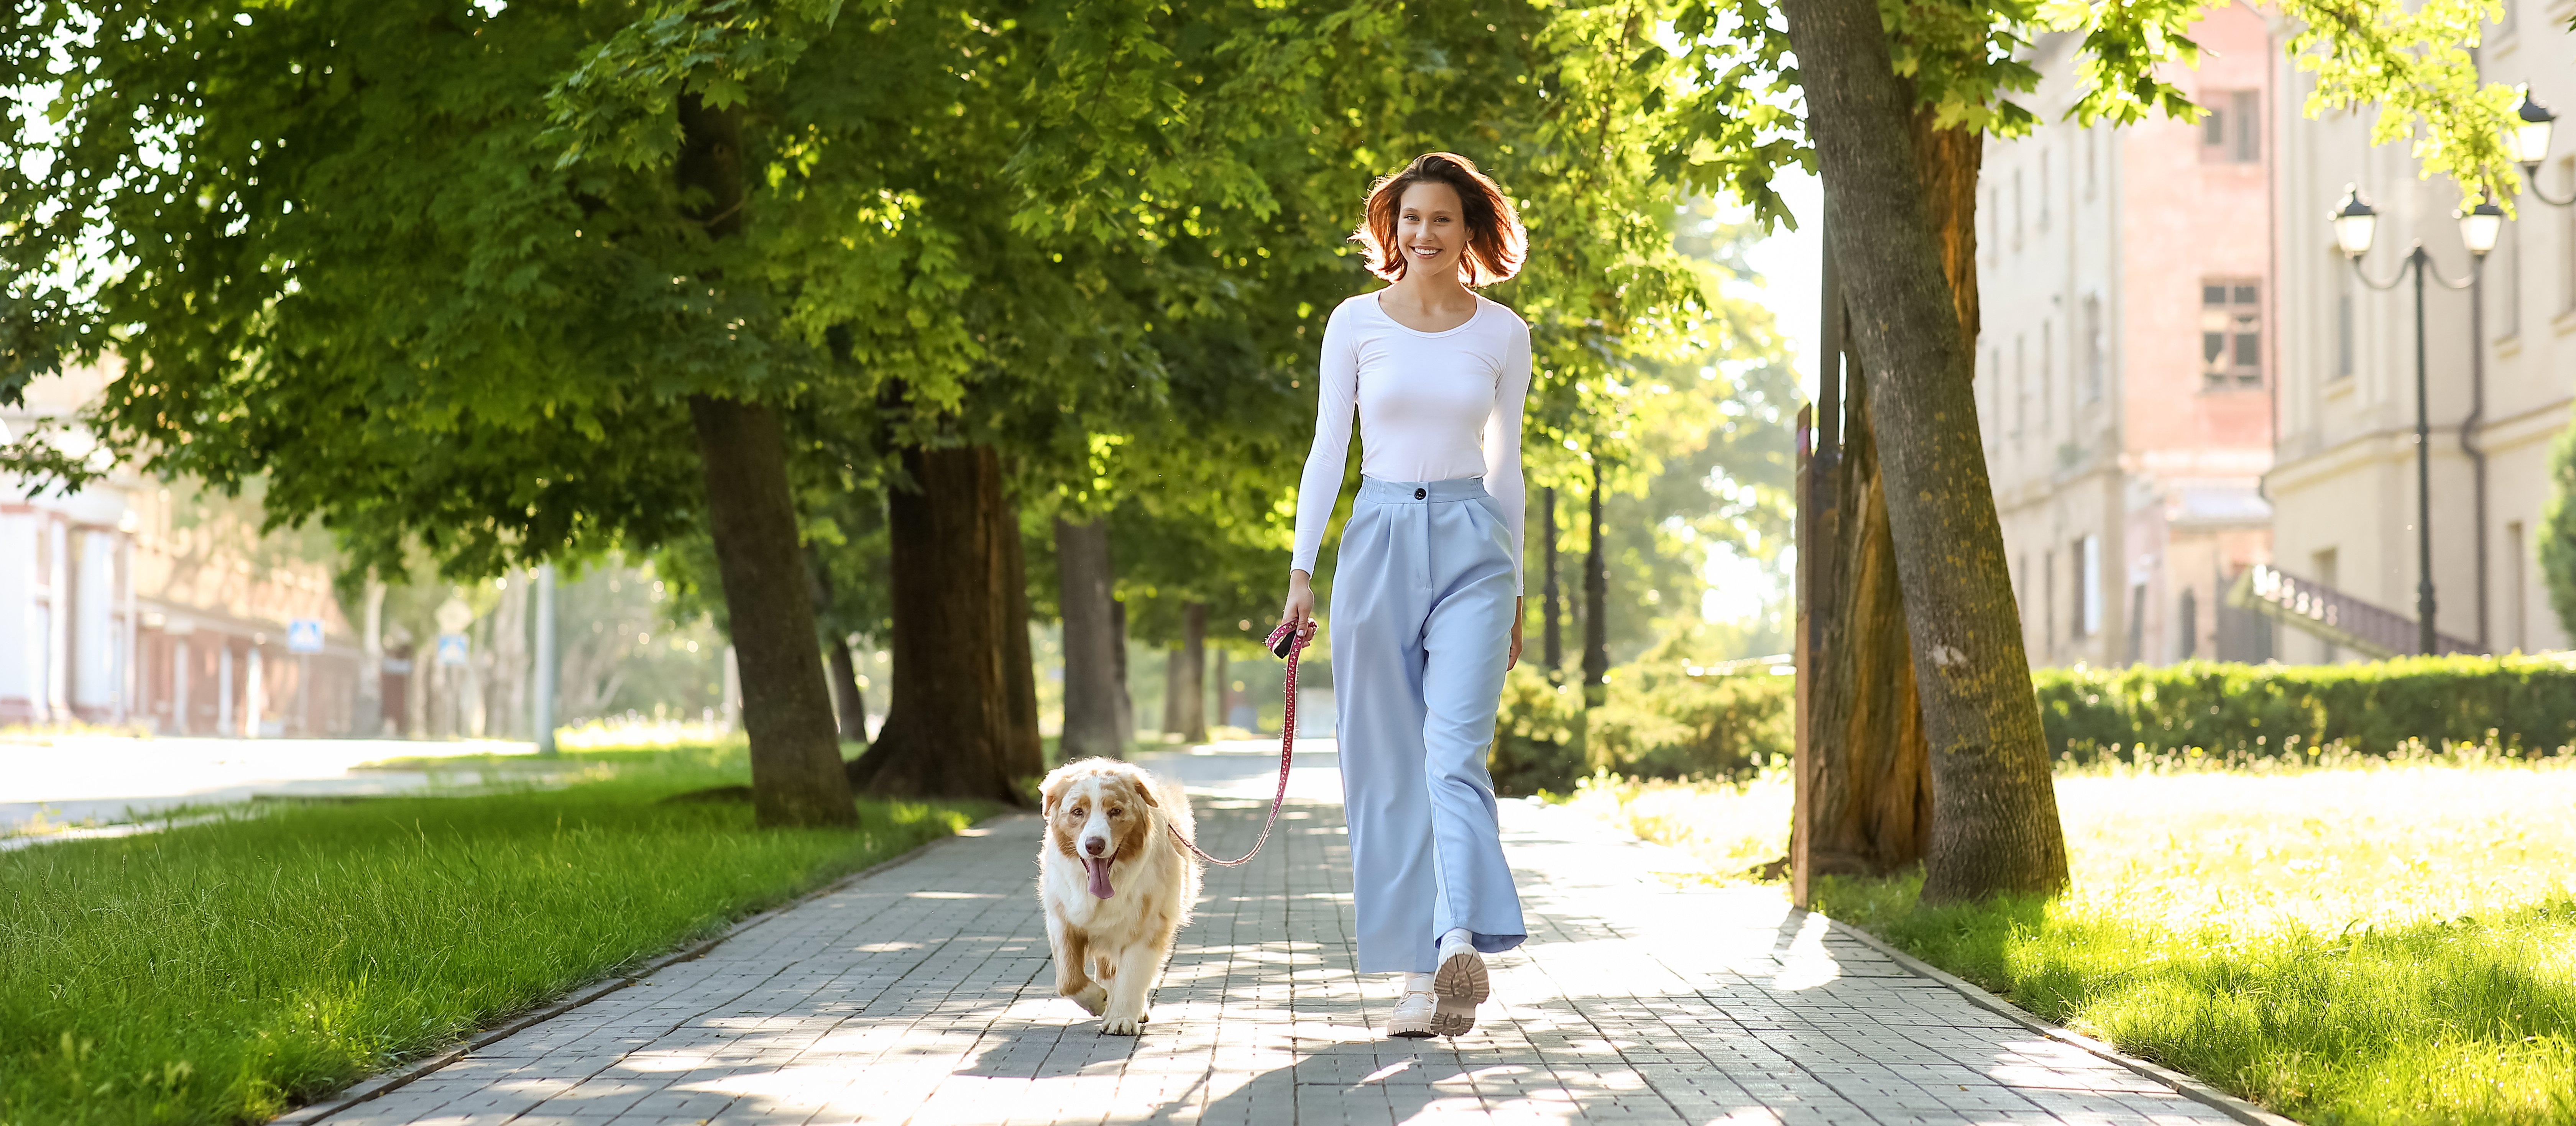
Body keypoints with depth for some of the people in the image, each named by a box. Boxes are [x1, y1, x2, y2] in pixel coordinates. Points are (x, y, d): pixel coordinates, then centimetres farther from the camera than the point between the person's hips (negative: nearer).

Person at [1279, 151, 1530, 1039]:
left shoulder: (1504, 335, 6)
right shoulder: (1357, 323, 4)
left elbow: (1504, 464, 12)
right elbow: (1328, 449, 6)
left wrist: (1513, 589, 13)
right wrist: (1301, 572, 0)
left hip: (1470, 544, -1)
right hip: (1379, 541, 1)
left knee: (1455, 753, -17)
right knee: (1388, 767, 1)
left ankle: (1460, 944, -29)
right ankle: (1420, 970, 6)